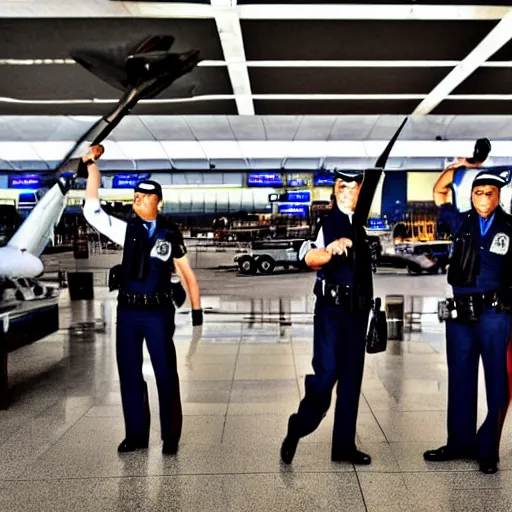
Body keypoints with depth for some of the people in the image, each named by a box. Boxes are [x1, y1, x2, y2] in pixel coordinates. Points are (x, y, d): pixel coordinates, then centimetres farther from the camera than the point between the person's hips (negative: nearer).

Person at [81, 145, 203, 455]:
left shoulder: (171, 235, -1)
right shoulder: (126, 230, 5)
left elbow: (188, 275, 4)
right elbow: (92, 211, -3)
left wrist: (197, 312, -1)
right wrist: (93, 166, -8)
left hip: (159, 312, -3)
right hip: (128, 312, 3)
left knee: (166, 375, 3)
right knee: (129, 373, 10)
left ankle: (170, 437, 17)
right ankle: (136, 435, 24)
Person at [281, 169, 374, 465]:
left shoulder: (361, 222, 11)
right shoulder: (325, 220, -7)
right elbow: (309, 257, -25)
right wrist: (329, 250, -45)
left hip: (358, 309, 6)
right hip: (332, 308, -6)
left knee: (352, 376, 9)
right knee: (326, 372, -9)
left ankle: (344, 445, 20)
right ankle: (297, 430, 14)